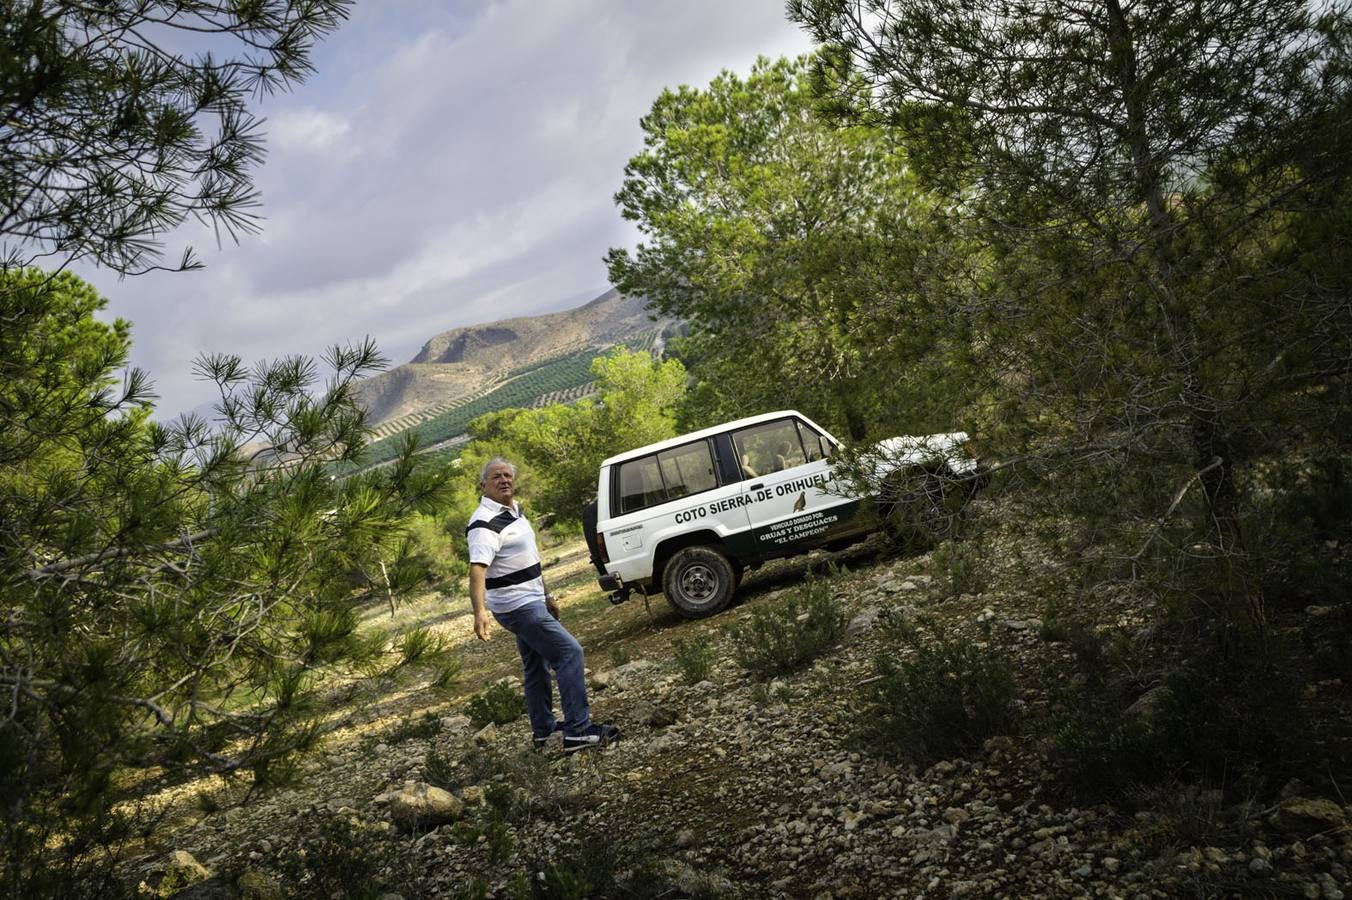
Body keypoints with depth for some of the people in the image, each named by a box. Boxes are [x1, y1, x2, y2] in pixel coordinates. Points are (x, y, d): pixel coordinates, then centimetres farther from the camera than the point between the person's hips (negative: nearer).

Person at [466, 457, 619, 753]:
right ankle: (578, 731, -12)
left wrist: (545, 596, 24)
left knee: (536, 666, 17)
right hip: (518, 606, -10)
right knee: (569, 653, -13)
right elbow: (477, 569, -33)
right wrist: (480, 611, -46)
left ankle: (543, 731, 28)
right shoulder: (485, 524, -20)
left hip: (530, 601, 10)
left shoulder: (514, 510, 11)